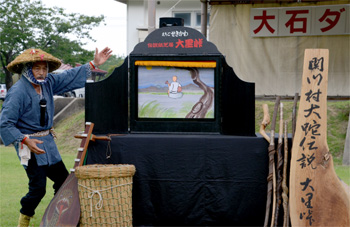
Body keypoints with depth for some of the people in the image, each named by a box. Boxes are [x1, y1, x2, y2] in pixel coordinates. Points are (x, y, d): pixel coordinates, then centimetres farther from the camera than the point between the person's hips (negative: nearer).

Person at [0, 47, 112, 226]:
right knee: (38, 187, -10)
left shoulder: (48, 82, 3)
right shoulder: (18, 91, -18)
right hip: (30, 144, -8)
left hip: (48, 141, 8)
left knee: (63, 180, 11)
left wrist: (94, 64, 15)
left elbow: (69, 77, 18)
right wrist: (26, 141, -26)